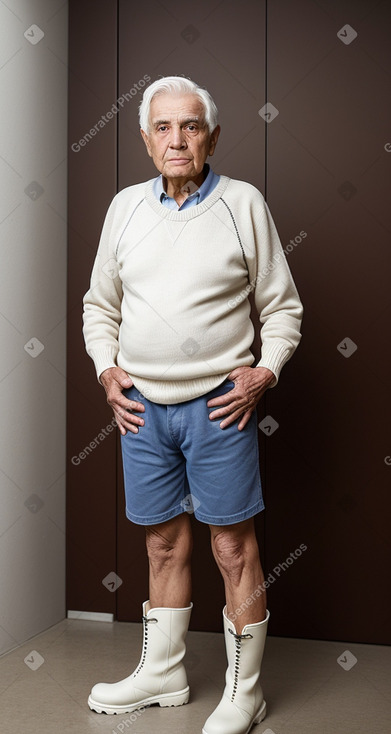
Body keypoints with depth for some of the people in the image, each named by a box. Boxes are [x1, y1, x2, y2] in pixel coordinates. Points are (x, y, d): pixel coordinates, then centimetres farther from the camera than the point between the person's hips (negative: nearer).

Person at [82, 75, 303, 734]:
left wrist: (266, 370, -10)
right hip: (142, 406, 4)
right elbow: (99, 305, 16)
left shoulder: (243, 203, -2)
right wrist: (107, 370, 3)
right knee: (164, 543, 15)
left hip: (219, 405, -3)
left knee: (234, 548, 3)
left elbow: (282, 306, 3)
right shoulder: (125, 207, 8)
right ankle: (162, 673, 32)